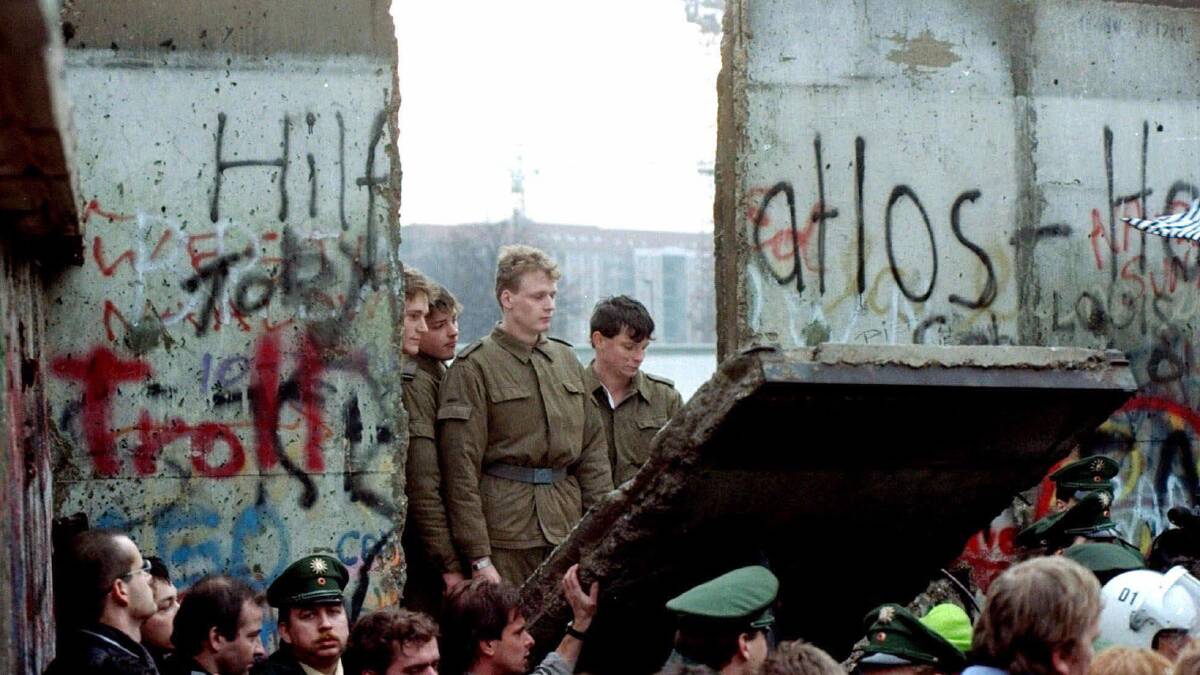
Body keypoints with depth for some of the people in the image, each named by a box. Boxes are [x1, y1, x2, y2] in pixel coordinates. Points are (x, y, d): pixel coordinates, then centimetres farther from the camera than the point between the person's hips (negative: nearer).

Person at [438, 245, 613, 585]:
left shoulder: (566, 359, 16)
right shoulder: (473, 368, -4)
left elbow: (593, 450, 18)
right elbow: (461, 470, -8)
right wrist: (478, 558, -13)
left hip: (568, 531, 5)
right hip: (505, 534, -5)